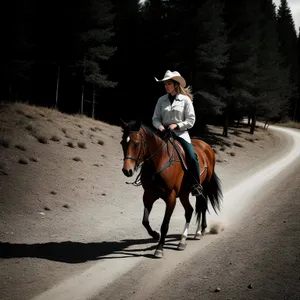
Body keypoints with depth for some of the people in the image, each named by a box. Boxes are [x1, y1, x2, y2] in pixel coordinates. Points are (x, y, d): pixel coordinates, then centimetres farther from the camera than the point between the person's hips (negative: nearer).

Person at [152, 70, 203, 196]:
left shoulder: (185, 100, 0)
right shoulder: (161, 100, 8)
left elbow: (190, 121, -1)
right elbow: (155, 118, 11)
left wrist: (177, 125, -14)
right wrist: (159, 125, -11)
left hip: (181, 133, -3)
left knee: (192, 157, -20)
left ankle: (196, 186, -7)